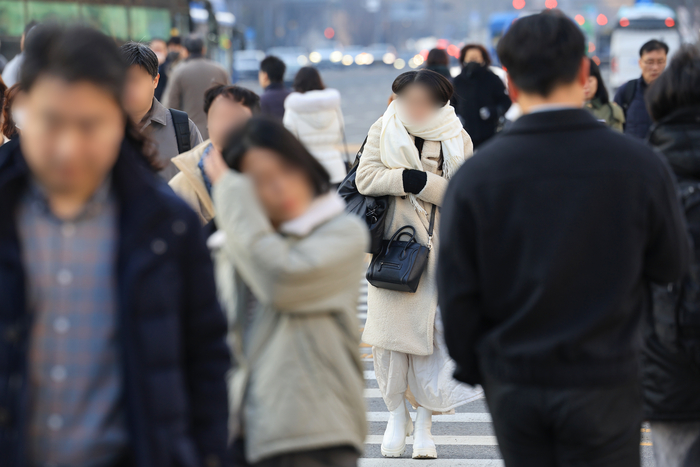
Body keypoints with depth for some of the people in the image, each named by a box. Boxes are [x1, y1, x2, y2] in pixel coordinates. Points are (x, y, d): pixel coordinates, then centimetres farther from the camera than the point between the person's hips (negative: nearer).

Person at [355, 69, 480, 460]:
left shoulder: (457, 139, 3)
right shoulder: (383, 131, 4)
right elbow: (365, 178, -6)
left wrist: (420, 180, -15)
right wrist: (407, 177, -16)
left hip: (438, 251, -1)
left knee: (432, 333, -3)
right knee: (390, 327, 1)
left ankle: (424, 421, 5)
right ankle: (397, 414, 17)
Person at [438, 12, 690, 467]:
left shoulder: (476, 174, -8)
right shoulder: (640, 165, -10)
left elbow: (456, 291, -4)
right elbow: (671, 265, 2)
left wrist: (473, 367, 11)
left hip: (513, 386, 2)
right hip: (603, 385, -1)